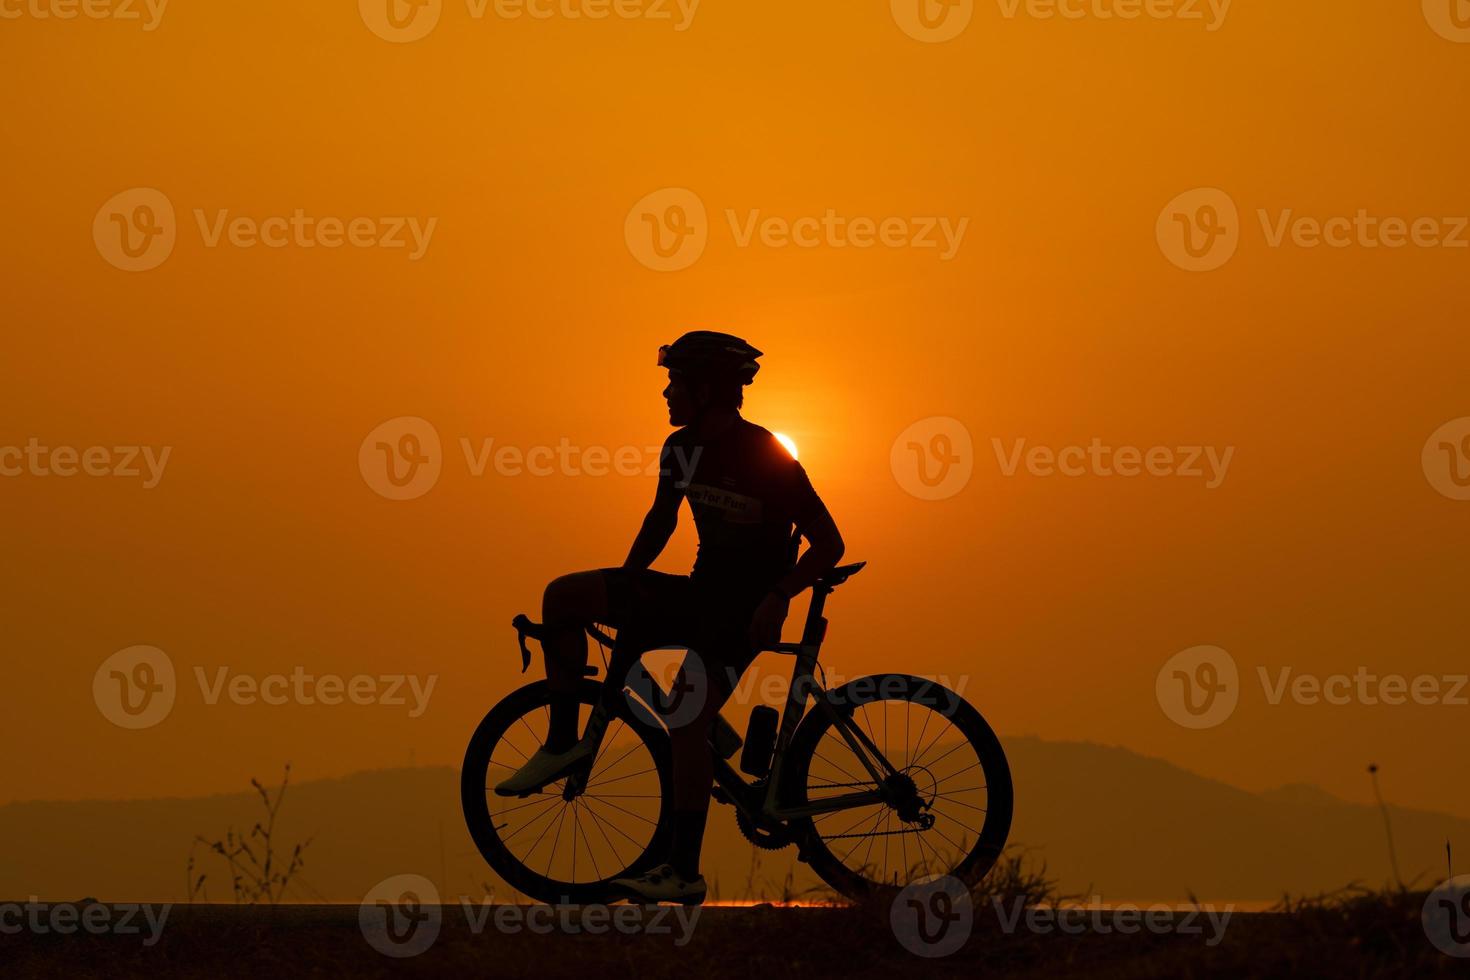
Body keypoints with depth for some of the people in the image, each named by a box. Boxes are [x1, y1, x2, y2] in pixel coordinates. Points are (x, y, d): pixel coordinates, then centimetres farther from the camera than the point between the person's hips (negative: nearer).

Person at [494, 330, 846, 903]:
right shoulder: (682, 449, 2)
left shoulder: (768, 459, -17)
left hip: (746, 609, -7)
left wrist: (778, 596, -27)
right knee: (564, 596, -9)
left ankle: (685, 876, -8)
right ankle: (563, 742, 0)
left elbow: (829, 544, -14)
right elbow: (662, 518, 19)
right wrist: (627, 577, 5)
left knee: (685, 722, -21)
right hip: (700, 591, 7)